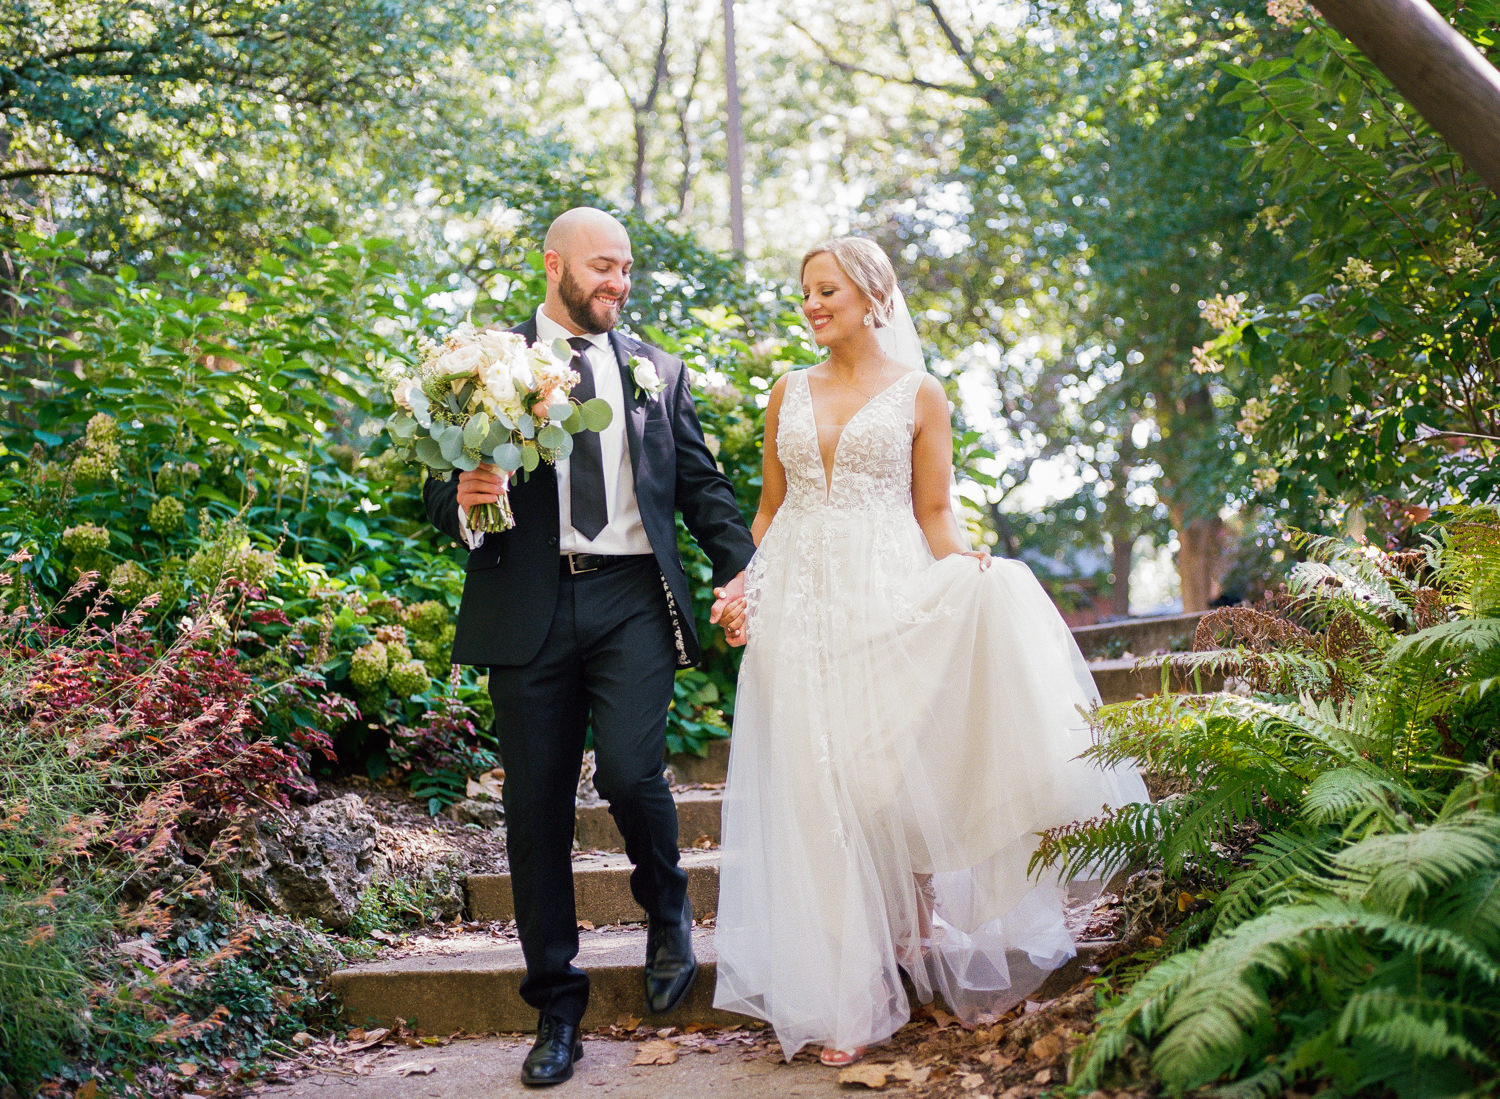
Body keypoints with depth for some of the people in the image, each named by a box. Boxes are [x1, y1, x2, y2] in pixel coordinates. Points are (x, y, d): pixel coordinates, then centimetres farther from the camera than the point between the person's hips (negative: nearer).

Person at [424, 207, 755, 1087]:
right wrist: (463, 501, -18)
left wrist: (742, 568, -1)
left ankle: (667, 909, 18)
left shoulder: (658, 371, 15)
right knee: (538, 806, 4)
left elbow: (703, 485, 13)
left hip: (632, 598, 0)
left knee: (632, 774, -16)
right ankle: (557, 1006, 18)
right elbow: (441, 491, 6)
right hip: (528, 608, 0)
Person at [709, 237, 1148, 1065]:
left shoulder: (918, 395, 5)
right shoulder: (788, 393, 14)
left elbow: (935, 515, 3)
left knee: (891, 771, -6)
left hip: (886, 601, -3)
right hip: (798, 607, 3)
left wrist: (971, 572, -16)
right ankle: (843, 1003, 9)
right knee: (817, 794, 1)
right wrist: (742, 584, 2)